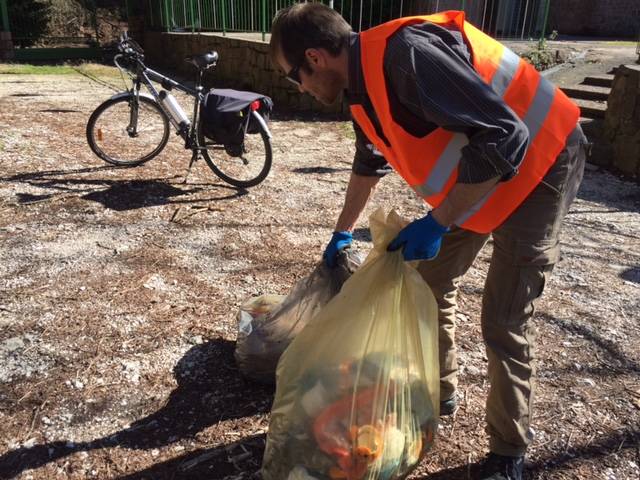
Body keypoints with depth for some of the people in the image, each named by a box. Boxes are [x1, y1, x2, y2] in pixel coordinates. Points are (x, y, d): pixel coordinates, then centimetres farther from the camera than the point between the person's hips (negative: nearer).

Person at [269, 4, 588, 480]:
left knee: (504, 321, -6)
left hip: (536, 166, -9)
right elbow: (370, 163, 18)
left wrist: (436, 223, -28)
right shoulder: (363, 84, 1)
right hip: (473, 176, 9)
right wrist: (343, 234, 26)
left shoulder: (406, 53, -29)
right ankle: (439, 392, 33)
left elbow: (504, 137, -32)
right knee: (432, 283, 13)